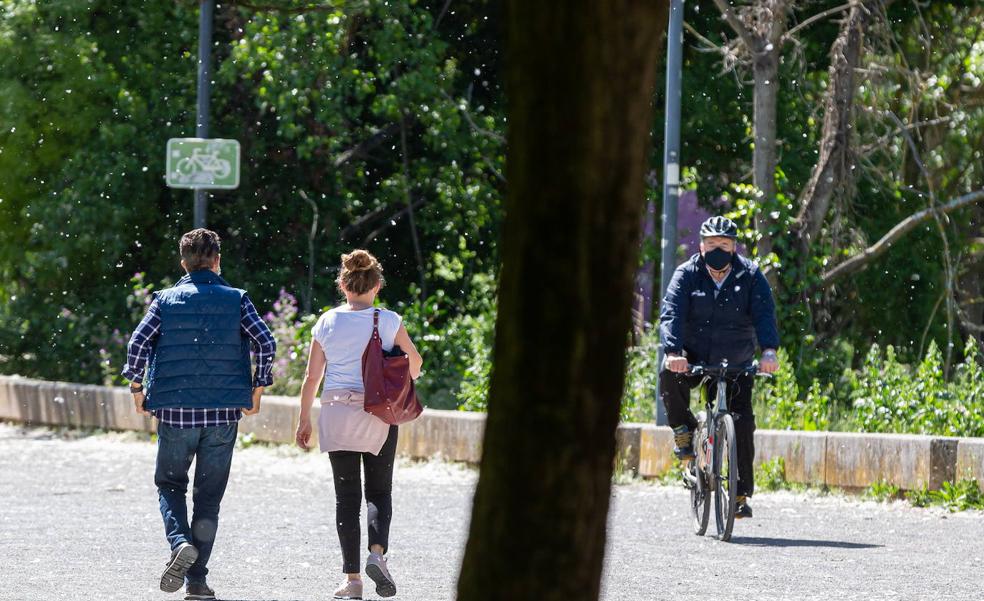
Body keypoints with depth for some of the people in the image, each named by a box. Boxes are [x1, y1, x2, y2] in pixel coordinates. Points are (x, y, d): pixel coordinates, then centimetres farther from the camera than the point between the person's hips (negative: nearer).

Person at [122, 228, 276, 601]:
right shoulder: (236, 300, 2)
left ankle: (180, 542, -13)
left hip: (175, 410, 0)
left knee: (169, 483, 15)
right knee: (209, 494, 8)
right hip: (224, 411, 0)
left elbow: (138, 343, -7)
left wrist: (137, 388, 3)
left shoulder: (165, 300, 3)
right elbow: (265, 343, -8)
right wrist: (256, 391, 2)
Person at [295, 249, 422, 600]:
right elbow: (415, 362, 1)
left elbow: (312, 377, 2)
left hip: (337, 413, 1)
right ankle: (377, 552, -15)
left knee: (346, 496, 5)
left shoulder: (327, 323, 0)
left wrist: (305, 420, 10)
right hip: (379, 414, -1)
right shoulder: (388, 322, -3)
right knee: (379, 492, 10)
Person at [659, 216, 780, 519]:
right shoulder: (687, 275, -7)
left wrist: (768, 351, -37)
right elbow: (671, 314, -19)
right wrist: (673, 352, -38)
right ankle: (684, 430, -7)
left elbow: (764, 314, -18)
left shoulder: (750, 275, -5)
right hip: (694, 358, -1)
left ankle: (741, 494, 1)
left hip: (736, 365, 1)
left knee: (742, 423, -9)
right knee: (669, 376, -33)